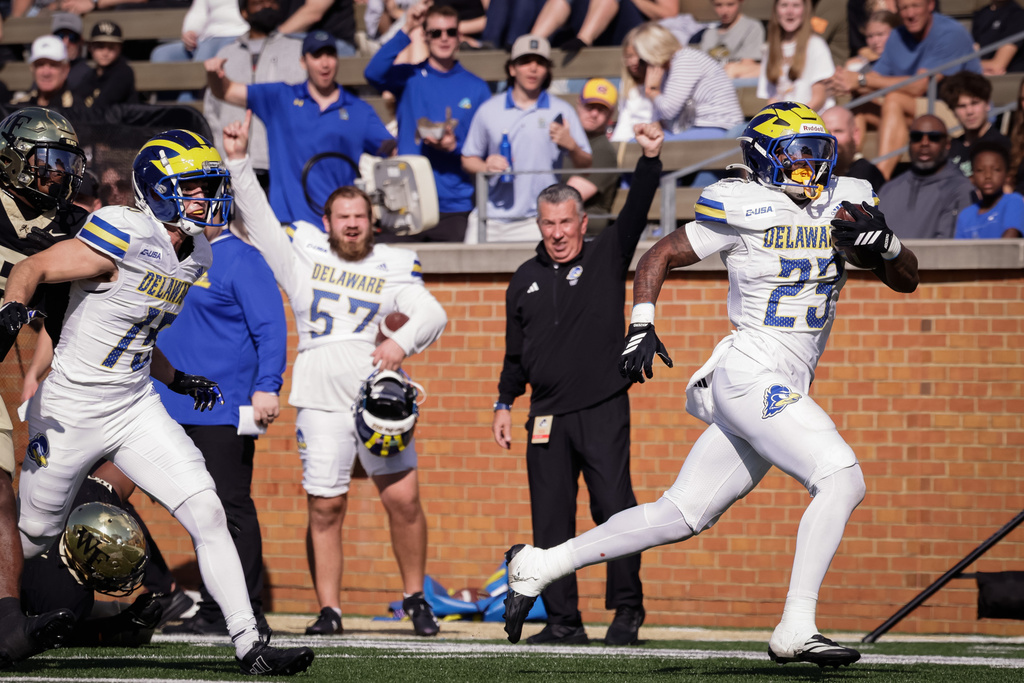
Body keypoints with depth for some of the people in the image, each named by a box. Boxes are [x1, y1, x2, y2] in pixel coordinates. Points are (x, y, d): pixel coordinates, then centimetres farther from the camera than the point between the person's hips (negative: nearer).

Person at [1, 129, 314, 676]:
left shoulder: (190, 255, 5)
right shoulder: (124, 239, -21)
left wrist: (177, 380, 10)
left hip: (135, 406, 6)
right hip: (72, 410, -6)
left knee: (207, 513, -8)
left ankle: (250, 646, -6)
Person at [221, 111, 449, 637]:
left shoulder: (392, 267, 9)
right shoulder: (302, 255, 10)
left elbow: (432, 314, -1)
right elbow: (256, 214, 6)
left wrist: (402, 342, -21)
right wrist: (238, 161, -4)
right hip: (322, 401, 0)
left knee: (404, 500, -3)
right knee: (325, 509, -1)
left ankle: (415, 598, 14)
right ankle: (328, 610, 5)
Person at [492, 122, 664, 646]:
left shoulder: (606, 258, 5)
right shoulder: (525, 280, 14)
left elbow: (636, 212, -10)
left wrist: (650, 160, -23)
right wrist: (504, 403, 15)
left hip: (603, 411, -3)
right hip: (547, 417, 4)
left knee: (614, 509, -9)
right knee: (551, 520, 2)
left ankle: (626, 609, 1)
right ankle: (563, 620, 7)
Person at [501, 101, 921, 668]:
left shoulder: (844, 203, 11)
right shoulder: (745, 208, -6)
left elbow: (906, 279, 13)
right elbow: (659, 256, 4)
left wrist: (883, 241, -7)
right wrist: (640, 326, -7)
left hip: (785, 389, 7)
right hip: (750, 374, -7)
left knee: (678, 517, 10)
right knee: (841, 478, -22)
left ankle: (538, 565, 21)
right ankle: (795, 631, -21)